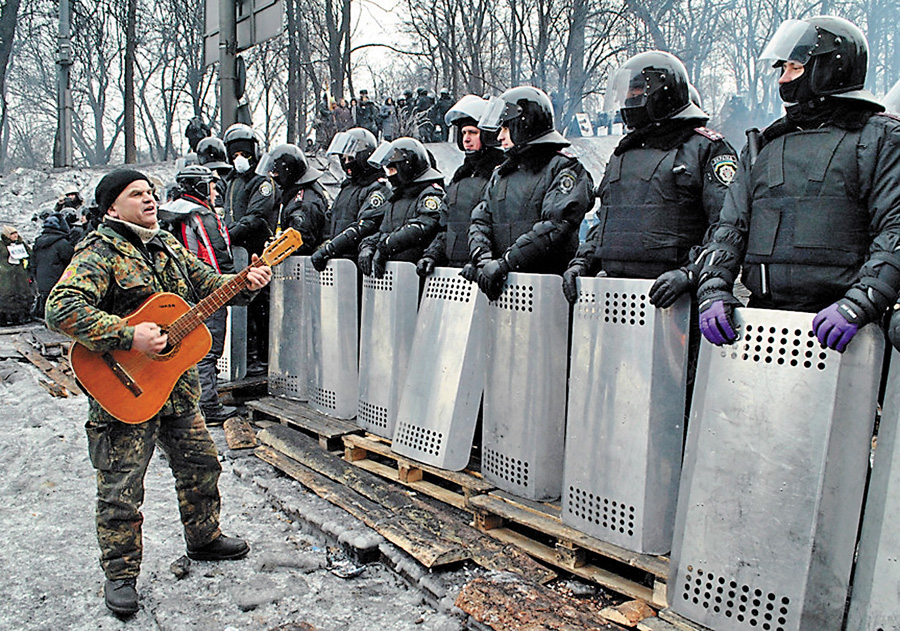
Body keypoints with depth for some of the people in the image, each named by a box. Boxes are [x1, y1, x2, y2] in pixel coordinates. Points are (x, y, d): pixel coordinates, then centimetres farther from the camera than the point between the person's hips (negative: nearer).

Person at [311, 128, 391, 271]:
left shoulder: (379, 189, -7)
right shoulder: (347, 185, 23)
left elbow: (364, 228, -19)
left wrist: (327, 250, -22)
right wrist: (324, 245, 15)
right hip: (337, 258, 7)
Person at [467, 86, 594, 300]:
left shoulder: (564, 169, 2)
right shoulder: (501, 174, 23)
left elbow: (555, 225, -13)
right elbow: (480, 220, 15)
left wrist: (505, 262, -20)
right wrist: (482, 257, -7)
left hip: (547, 283, -5)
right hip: (501, 283, 5)